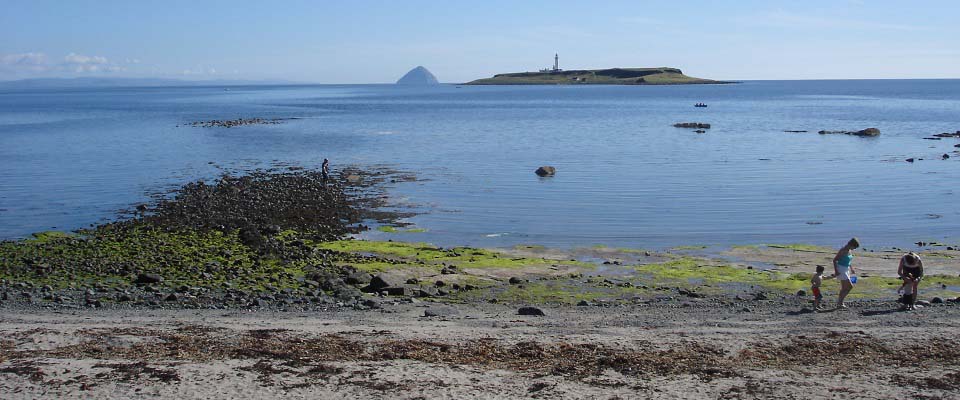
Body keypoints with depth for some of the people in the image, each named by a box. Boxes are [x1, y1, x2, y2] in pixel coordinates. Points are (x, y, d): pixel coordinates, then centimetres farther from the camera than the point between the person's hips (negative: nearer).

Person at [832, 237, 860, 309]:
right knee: (850, 286, -10)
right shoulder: (843, 250, -19)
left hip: (846, 270, 9)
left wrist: (851, 269, 20)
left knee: (844, 288, 11)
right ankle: (840, 302, -2)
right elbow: (834, 260, -18)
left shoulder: (849, 250, 7)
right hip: (841, 270, -9)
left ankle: (840, 303, 18)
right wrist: (836, 271, -23)